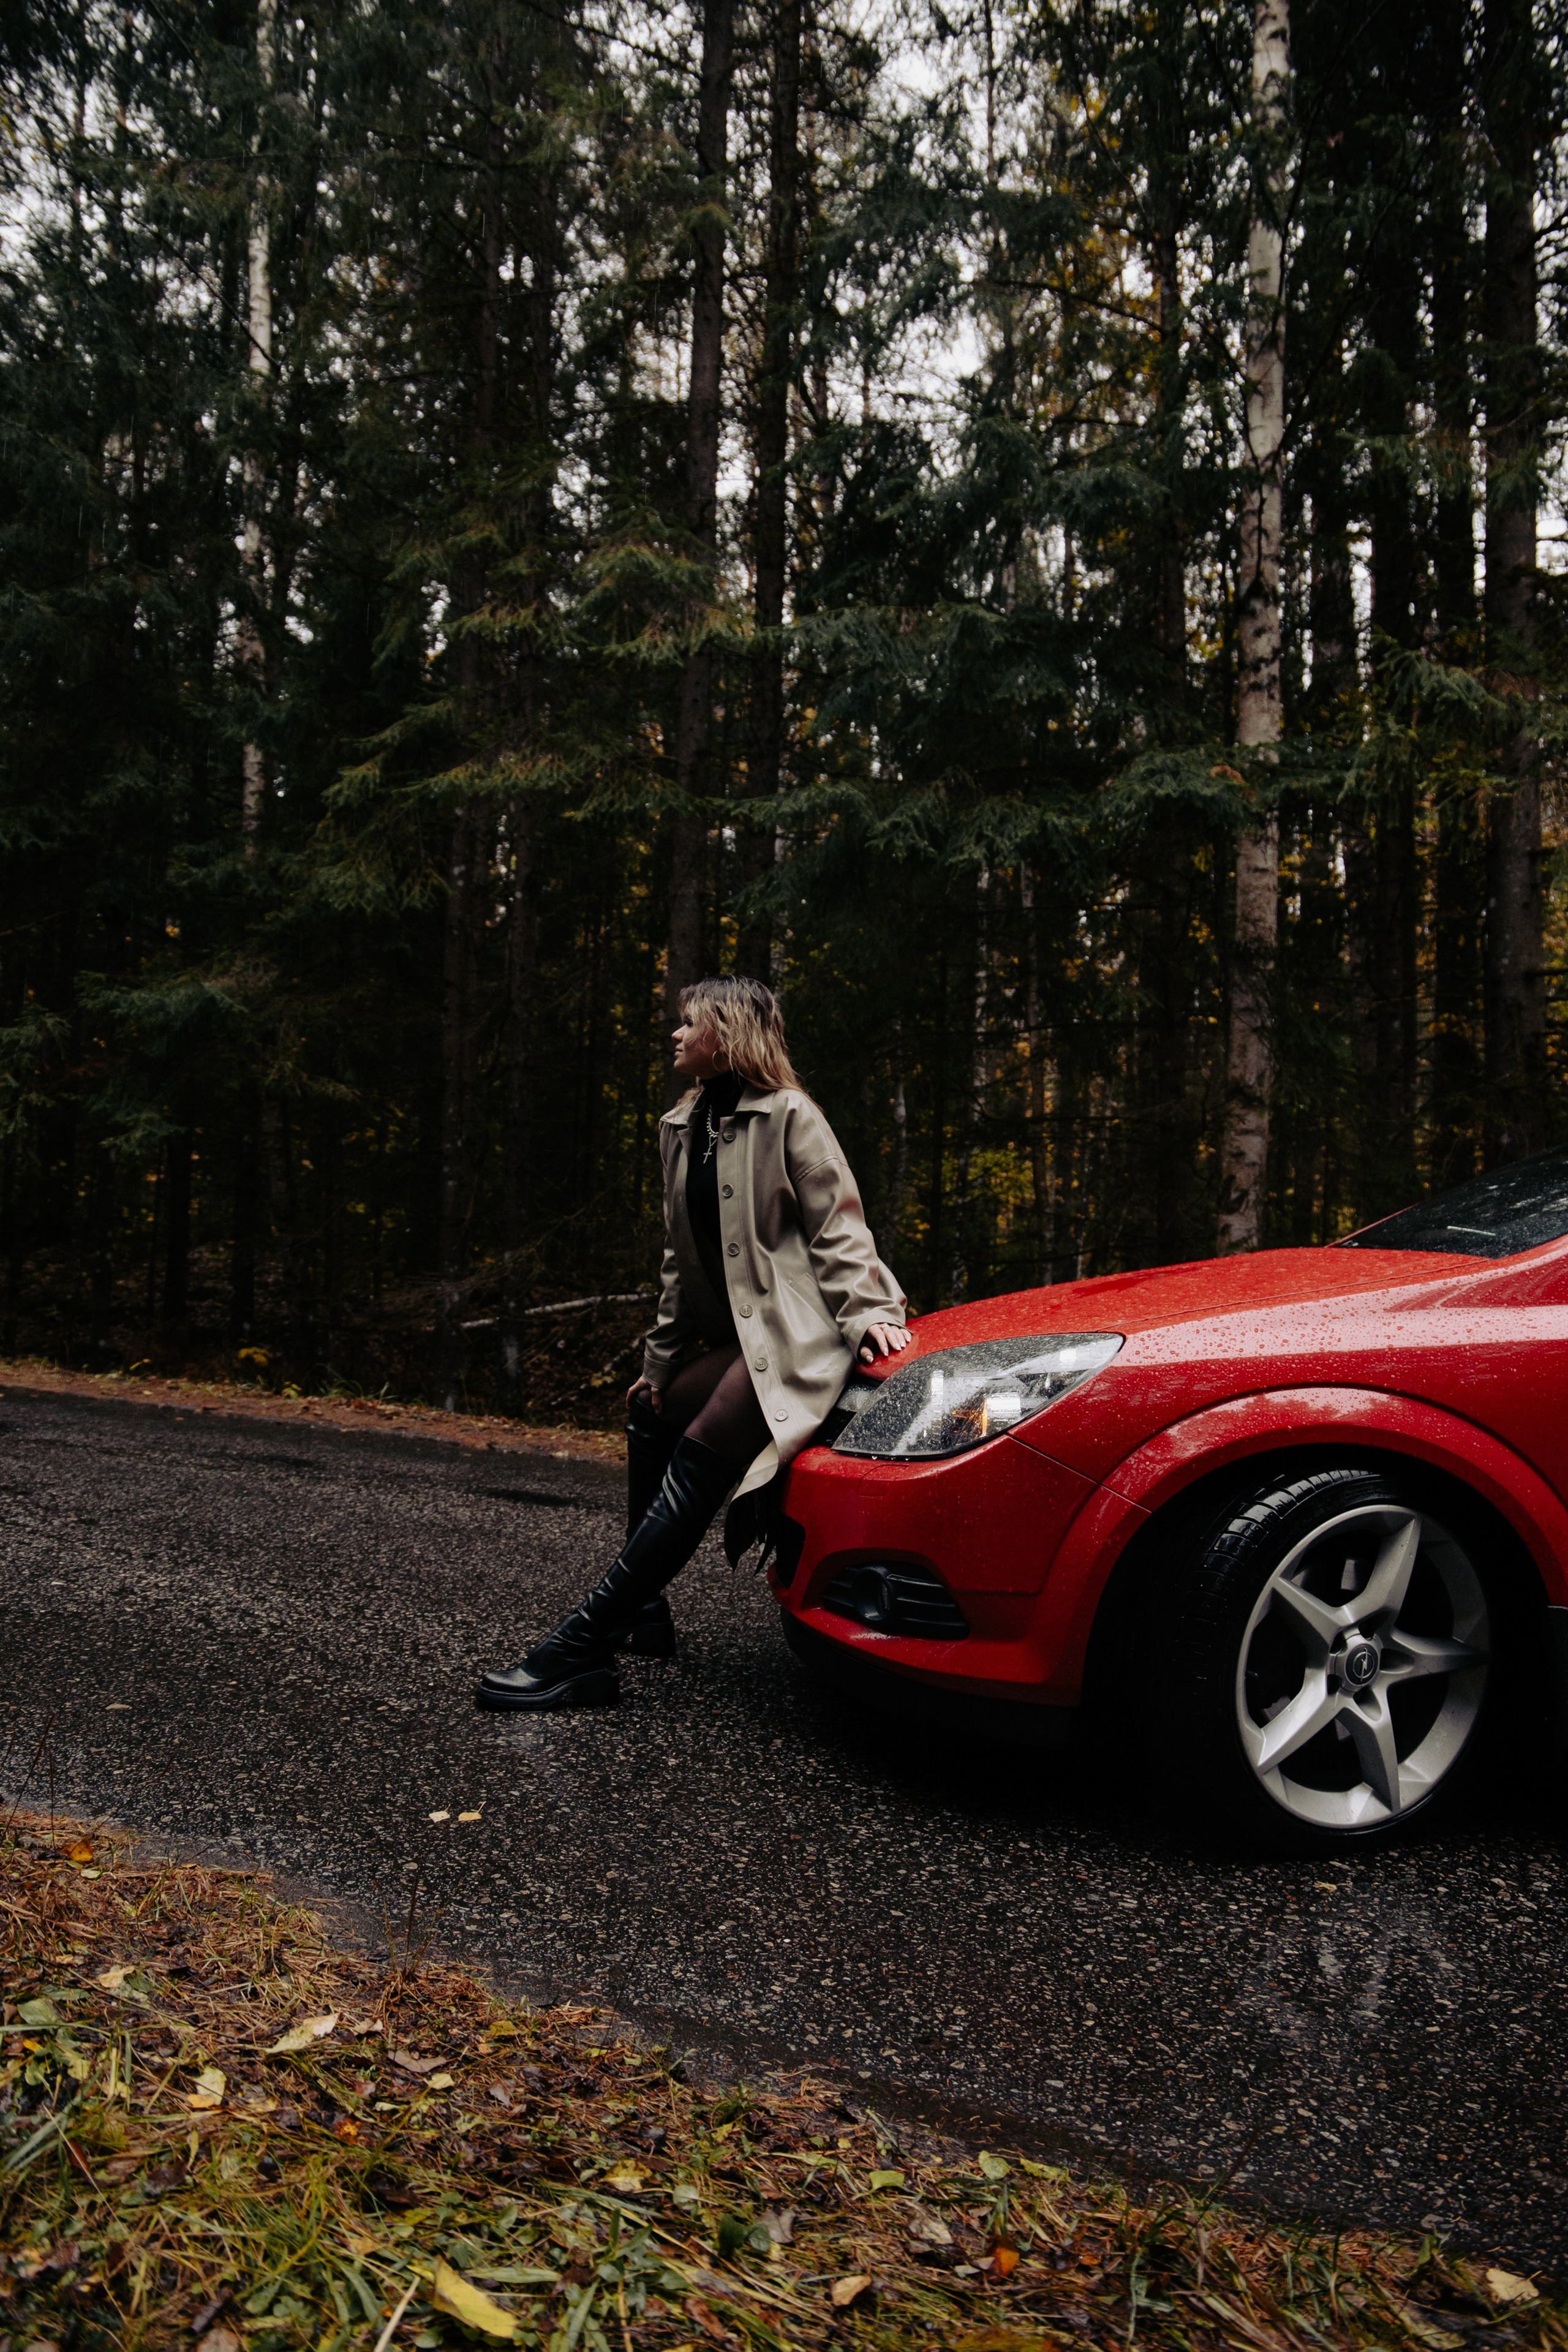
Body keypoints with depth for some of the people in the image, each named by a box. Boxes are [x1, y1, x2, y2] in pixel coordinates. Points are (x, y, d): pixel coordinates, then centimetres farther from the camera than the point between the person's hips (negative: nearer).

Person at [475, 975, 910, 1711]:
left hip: (792, 1334, -9)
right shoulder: (683, 1126, 17)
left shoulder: (788, 1117, -6)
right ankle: (642, 1612, 27)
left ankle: (580, 1648, -25)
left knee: (696, 1460, -20)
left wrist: (866, 1312, -20)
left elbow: (836, 1228, -8)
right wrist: (660, 1361, 21)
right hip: (731, 1339, 9)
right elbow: (681, 1261, 20)